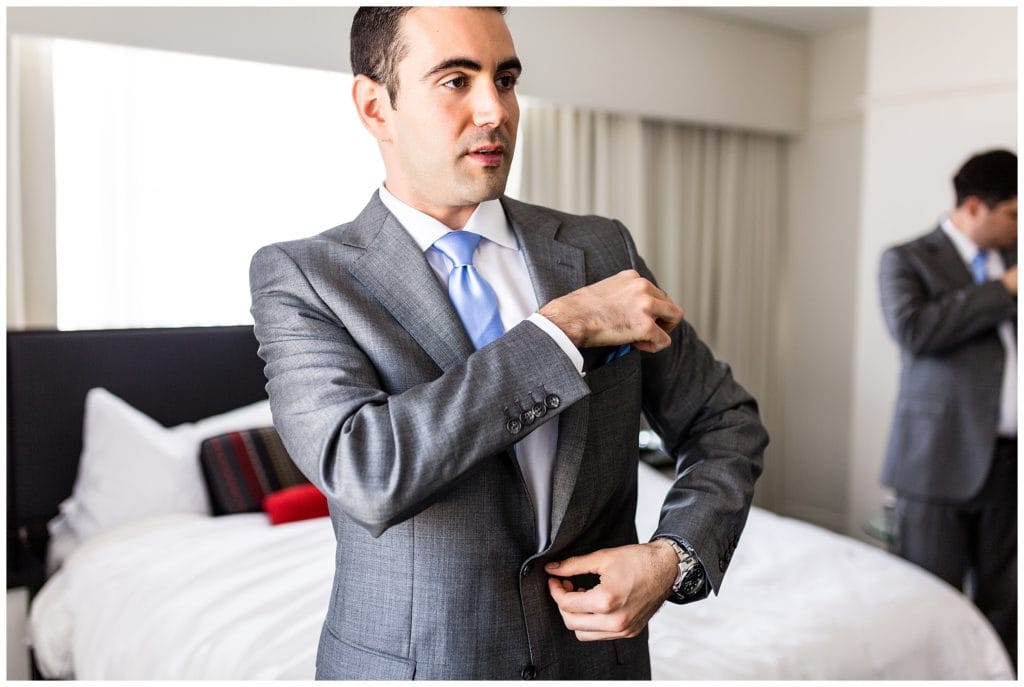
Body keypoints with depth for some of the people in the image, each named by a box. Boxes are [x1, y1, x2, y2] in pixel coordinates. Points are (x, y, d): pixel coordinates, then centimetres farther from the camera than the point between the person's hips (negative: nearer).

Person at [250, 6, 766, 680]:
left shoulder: (601, 249, -4)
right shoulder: (299, 277, -13)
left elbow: (726, 423, 3)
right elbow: (365, 473, -28)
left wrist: (674, 559, -14)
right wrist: (563, 325, -24)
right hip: (411, 663, -2)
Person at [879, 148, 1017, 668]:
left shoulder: (1011, 260, 15)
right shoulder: (907, 260, -1)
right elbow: (912, 329, -20)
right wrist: (1003, 289, -14)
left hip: (1008, 456, 5)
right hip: (943, 456, -5)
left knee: (1001, 607, 11)